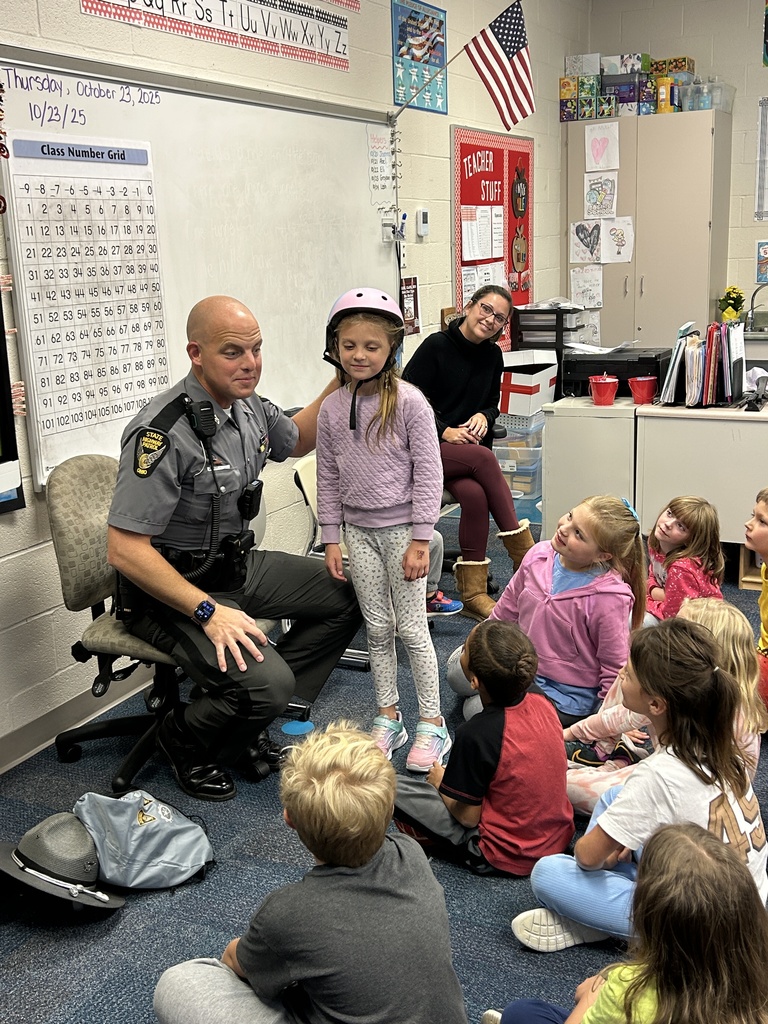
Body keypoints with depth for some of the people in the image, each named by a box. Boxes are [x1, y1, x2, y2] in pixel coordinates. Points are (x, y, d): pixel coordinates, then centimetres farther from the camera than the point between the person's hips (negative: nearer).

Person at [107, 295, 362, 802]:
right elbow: (125, 550, -28)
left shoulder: (250, 406, 0)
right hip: (174, 591, -9)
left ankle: (260, 717, 12)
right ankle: (185, 741, 7)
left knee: (345, 594, 9)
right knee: (267, 682, -27)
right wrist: (208, 612, -29)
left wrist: (341, 382, 8)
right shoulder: (164, 433, -28)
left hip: (239, 566, 9)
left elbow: (297, 440, 23)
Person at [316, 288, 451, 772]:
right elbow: (328, 478, 8)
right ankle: (388, 718, 25)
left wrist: (420, 540, -13)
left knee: (412, 629, 1)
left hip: (401, 528, -4)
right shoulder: (332, 408, 1)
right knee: (377, 629, 13)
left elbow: (428, 473, -11)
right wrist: (331, 538, 6)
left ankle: (433, 724, 15)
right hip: (358, 530, 4)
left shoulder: (409, 403, -12)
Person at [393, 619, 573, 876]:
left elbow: (468, 816, -16)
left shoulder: (476, 734, -26)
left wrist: (441, 782, 4)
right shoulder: (543, 705, -7)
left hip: (507, 858, -6)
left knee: (393, 789, -8)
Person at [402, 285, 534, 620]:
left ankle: (473, 594, -25)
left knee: (475, 495, -30)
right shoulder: (436, 346, -8)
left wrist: (483, 416, -6)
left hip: (467, 446, 5)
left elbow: (492, 403, 19)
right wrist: (444, 431, -20)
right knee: (484, 458, -33)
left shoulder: (493, 355, 9)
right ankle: (526, 558, -27)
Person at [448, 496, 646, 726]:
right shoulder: (539, 555, -12)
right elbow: (507, 608, 7)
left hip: (564, 692, -6)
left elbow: (615, 668, -18)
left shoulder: (608, 598, -30)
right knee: (458, 672, 4)